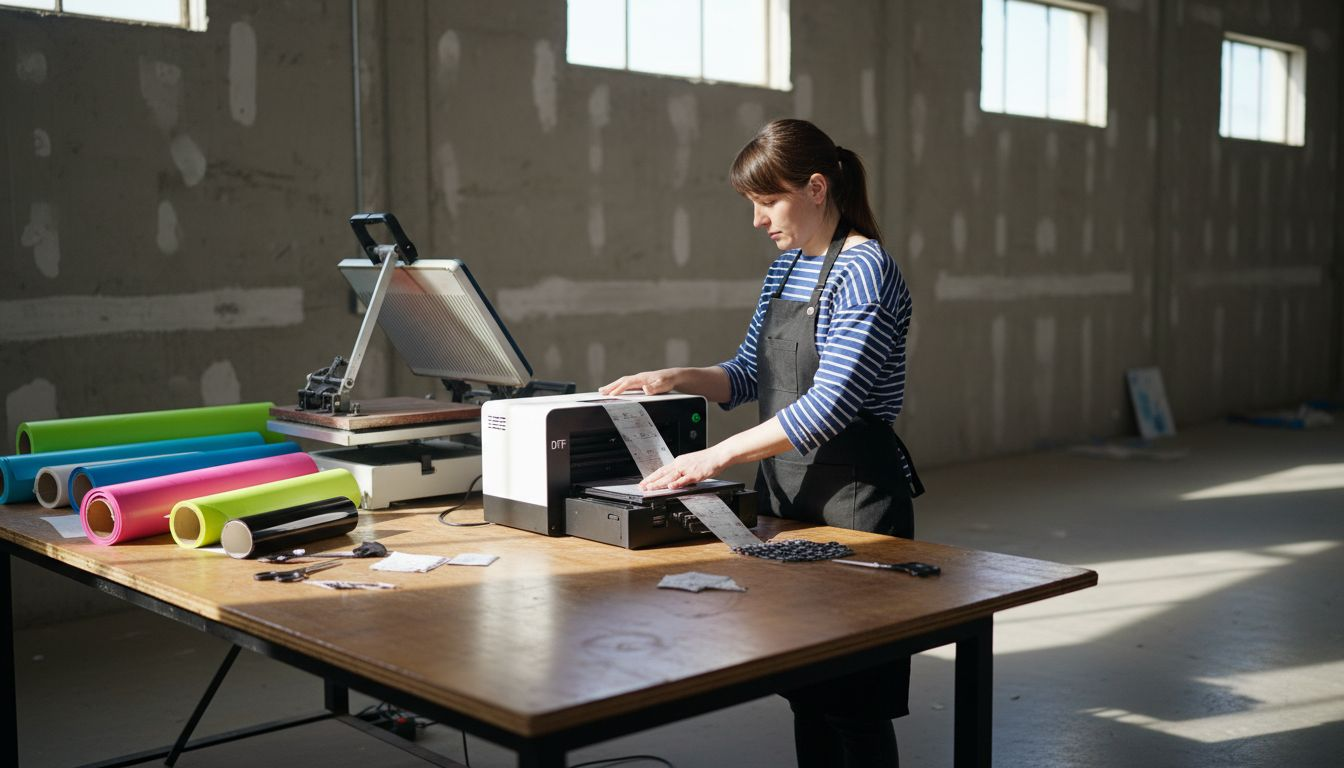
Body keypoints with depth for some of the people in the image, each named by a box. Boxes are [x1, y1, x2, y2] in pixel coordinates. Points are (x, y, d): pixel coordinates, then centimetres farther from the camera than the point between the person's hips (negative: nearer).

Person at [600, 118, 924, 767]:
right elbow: (751, 374, 17)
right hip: (785, 490, 8)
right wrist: (676, 379, -1)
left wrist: (717, 456, -27)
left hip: (853, 496, -8)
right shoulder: (786, 266, 11)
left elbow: (832, 402, -24)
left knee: (853, 700, 1)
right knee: (804, 687, 15)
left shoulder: (864, 270, -15)